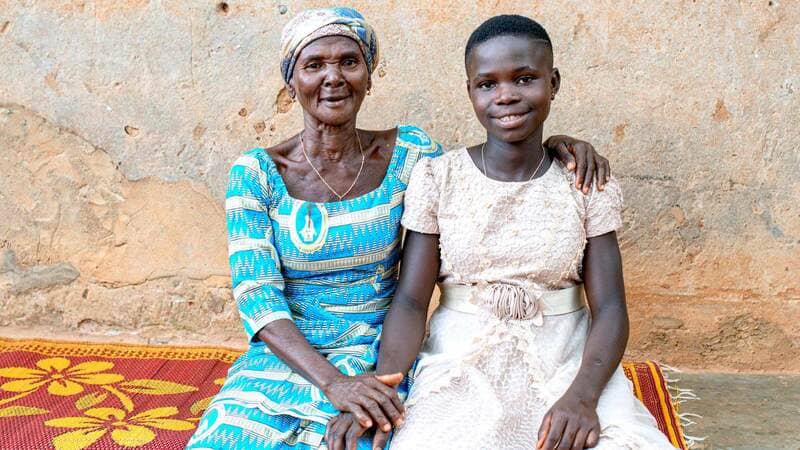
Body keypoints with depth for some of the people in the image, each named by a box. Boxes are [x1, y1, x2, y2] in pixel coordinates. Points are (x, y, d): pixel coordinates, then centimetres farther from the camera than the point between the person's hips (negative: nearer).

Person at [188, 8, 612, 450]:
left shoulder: (406, 152, -1)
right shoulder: (256, 172, -4)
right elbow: (256, 296, -11)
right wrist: (331, 381, -25)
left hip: (378, 359, 0)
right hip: (284, 359, 1)